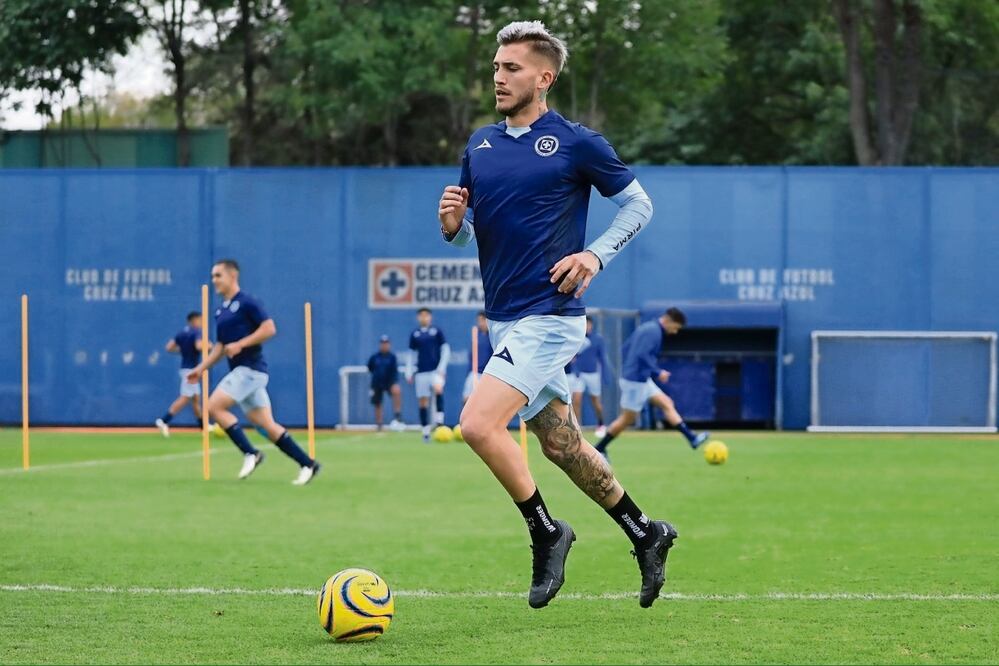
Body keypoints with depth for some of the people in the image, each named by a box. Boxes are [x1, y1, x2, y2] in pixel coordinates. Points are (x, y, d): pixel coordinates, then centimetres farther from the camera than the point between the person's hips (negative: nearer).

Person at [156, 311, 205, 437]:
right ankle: (164, 421, -21)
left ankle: (203, 426, 23)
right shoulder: (197, 332, -11)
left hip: (185, 367, 9)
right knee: (185, 398, -12)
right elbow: (199, 346, -28)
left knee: (196, 397, 16)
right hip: (190, 369, -9)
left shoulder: (182, 333, 11)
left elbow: (169, 347, 8)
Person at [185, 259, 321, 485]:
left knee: (214, 406, -16)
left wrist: (240, 345, -19)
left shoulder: (246, 303, -8)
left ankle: (250, 453, -12)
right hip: (240, 371, 8)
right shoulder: (221, 311, 17)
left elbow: (269, 329, -17)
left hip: (251, 369, -8)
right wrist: (201, 368, 15)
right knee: (268, 425, 4)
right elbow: (220, 346, 24)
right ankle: (308, 464, 6)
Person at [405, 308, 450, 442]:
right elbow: (411, 354, 15)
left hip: (436, 369, -3)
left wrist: (442, 367, -7)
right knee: (423, 401, 1)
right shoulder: (415, 334, 11)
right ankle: (426, 431, 9)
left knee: (438, 389, -31)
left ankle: (439, 419, -24)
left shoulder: (437, 331, 5)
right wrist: (409, 373, 9)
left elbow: (445, 350, 4)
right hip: (421, 372, 3)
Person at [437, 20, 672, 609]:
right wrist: (453, 223, -5)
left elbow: (639, 204, 2)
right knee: (562, 444, 14)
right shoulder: (480, 145, 11)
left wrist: (596, 255, -11)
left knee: (479, 424, -20)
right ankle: (645, 534, 29)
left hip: (549, 316, -7)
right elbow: (469, 235, 18)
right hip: (504, 319, 7)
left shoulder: (575, 143, -7)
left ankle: (546, 532, -3)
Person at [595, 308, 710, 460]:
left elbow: (625, 348, 18)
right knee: (628, 418, -1)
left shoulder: (646, 328, 14)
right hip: (636, 380, -10)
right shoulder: (653, 332, -16)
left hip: (643, 380, 10)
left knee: (667, 403, 8)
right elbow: (642, 355, -27)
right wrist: (658, 372, -20)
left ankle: (691, 437, 5)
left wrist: (626, 370, 22)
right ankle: (599, 449, 8)